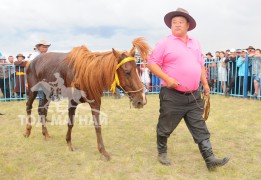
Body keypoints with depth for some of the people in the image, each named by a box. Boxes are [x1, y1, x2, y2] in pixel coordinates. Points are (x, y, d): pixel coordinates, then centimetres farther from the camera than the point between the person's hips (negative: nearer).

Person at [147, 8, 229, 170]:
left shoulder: (195, 43, 14)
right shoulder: (165, 43, -5)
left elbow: (201, 65, 22)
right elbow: (152, 63, -9)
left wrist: (205, 84, 17)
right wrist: (167, 78, -20)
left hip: (193, 96, 5)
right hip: (172, 96, -4)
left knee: (200, 129, 5)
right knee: (165, 128, 10)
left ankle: (210, 160, 10)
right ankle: (162, 152, 33)